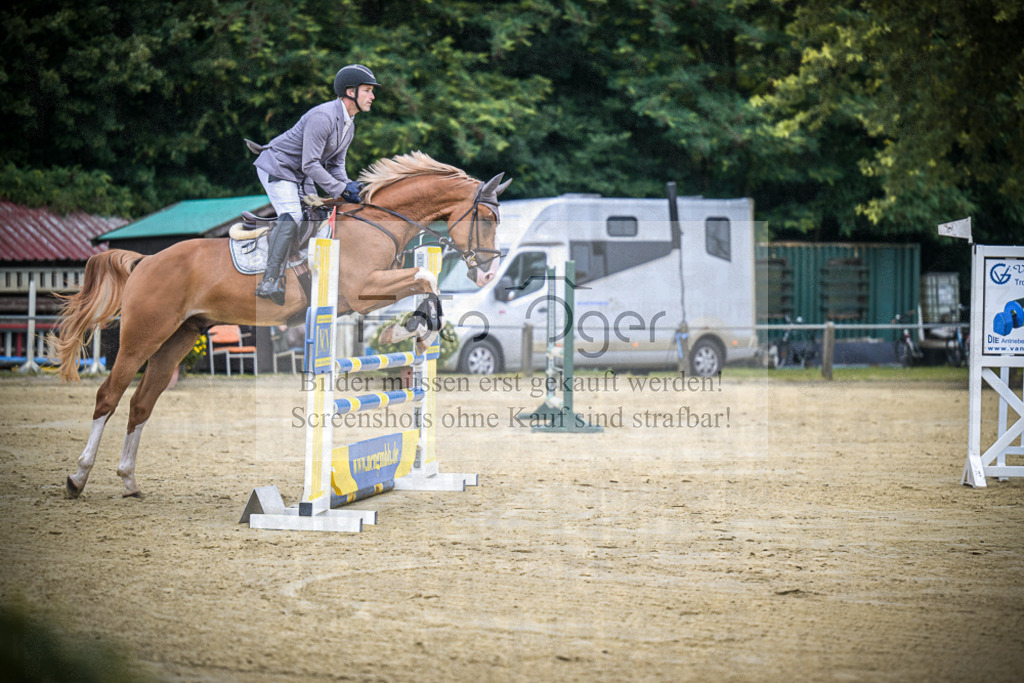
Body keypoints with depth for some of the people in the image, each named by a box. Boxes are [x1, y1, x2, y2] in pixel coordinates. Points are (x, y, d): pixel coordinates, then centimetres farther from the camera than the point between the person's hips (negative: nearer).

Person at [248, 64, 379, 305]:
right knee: (291, 218, -24)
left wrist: (349, 185, -9)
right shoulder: (323, 117, -27)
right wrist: (340, 190, -26)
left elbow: (335, 165, 11)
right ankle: (269, 282, -29)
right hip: (277, 167, -11)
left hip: (300, 176, 11)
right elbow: (310, 165, -29)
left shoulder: (348, 126, 5)